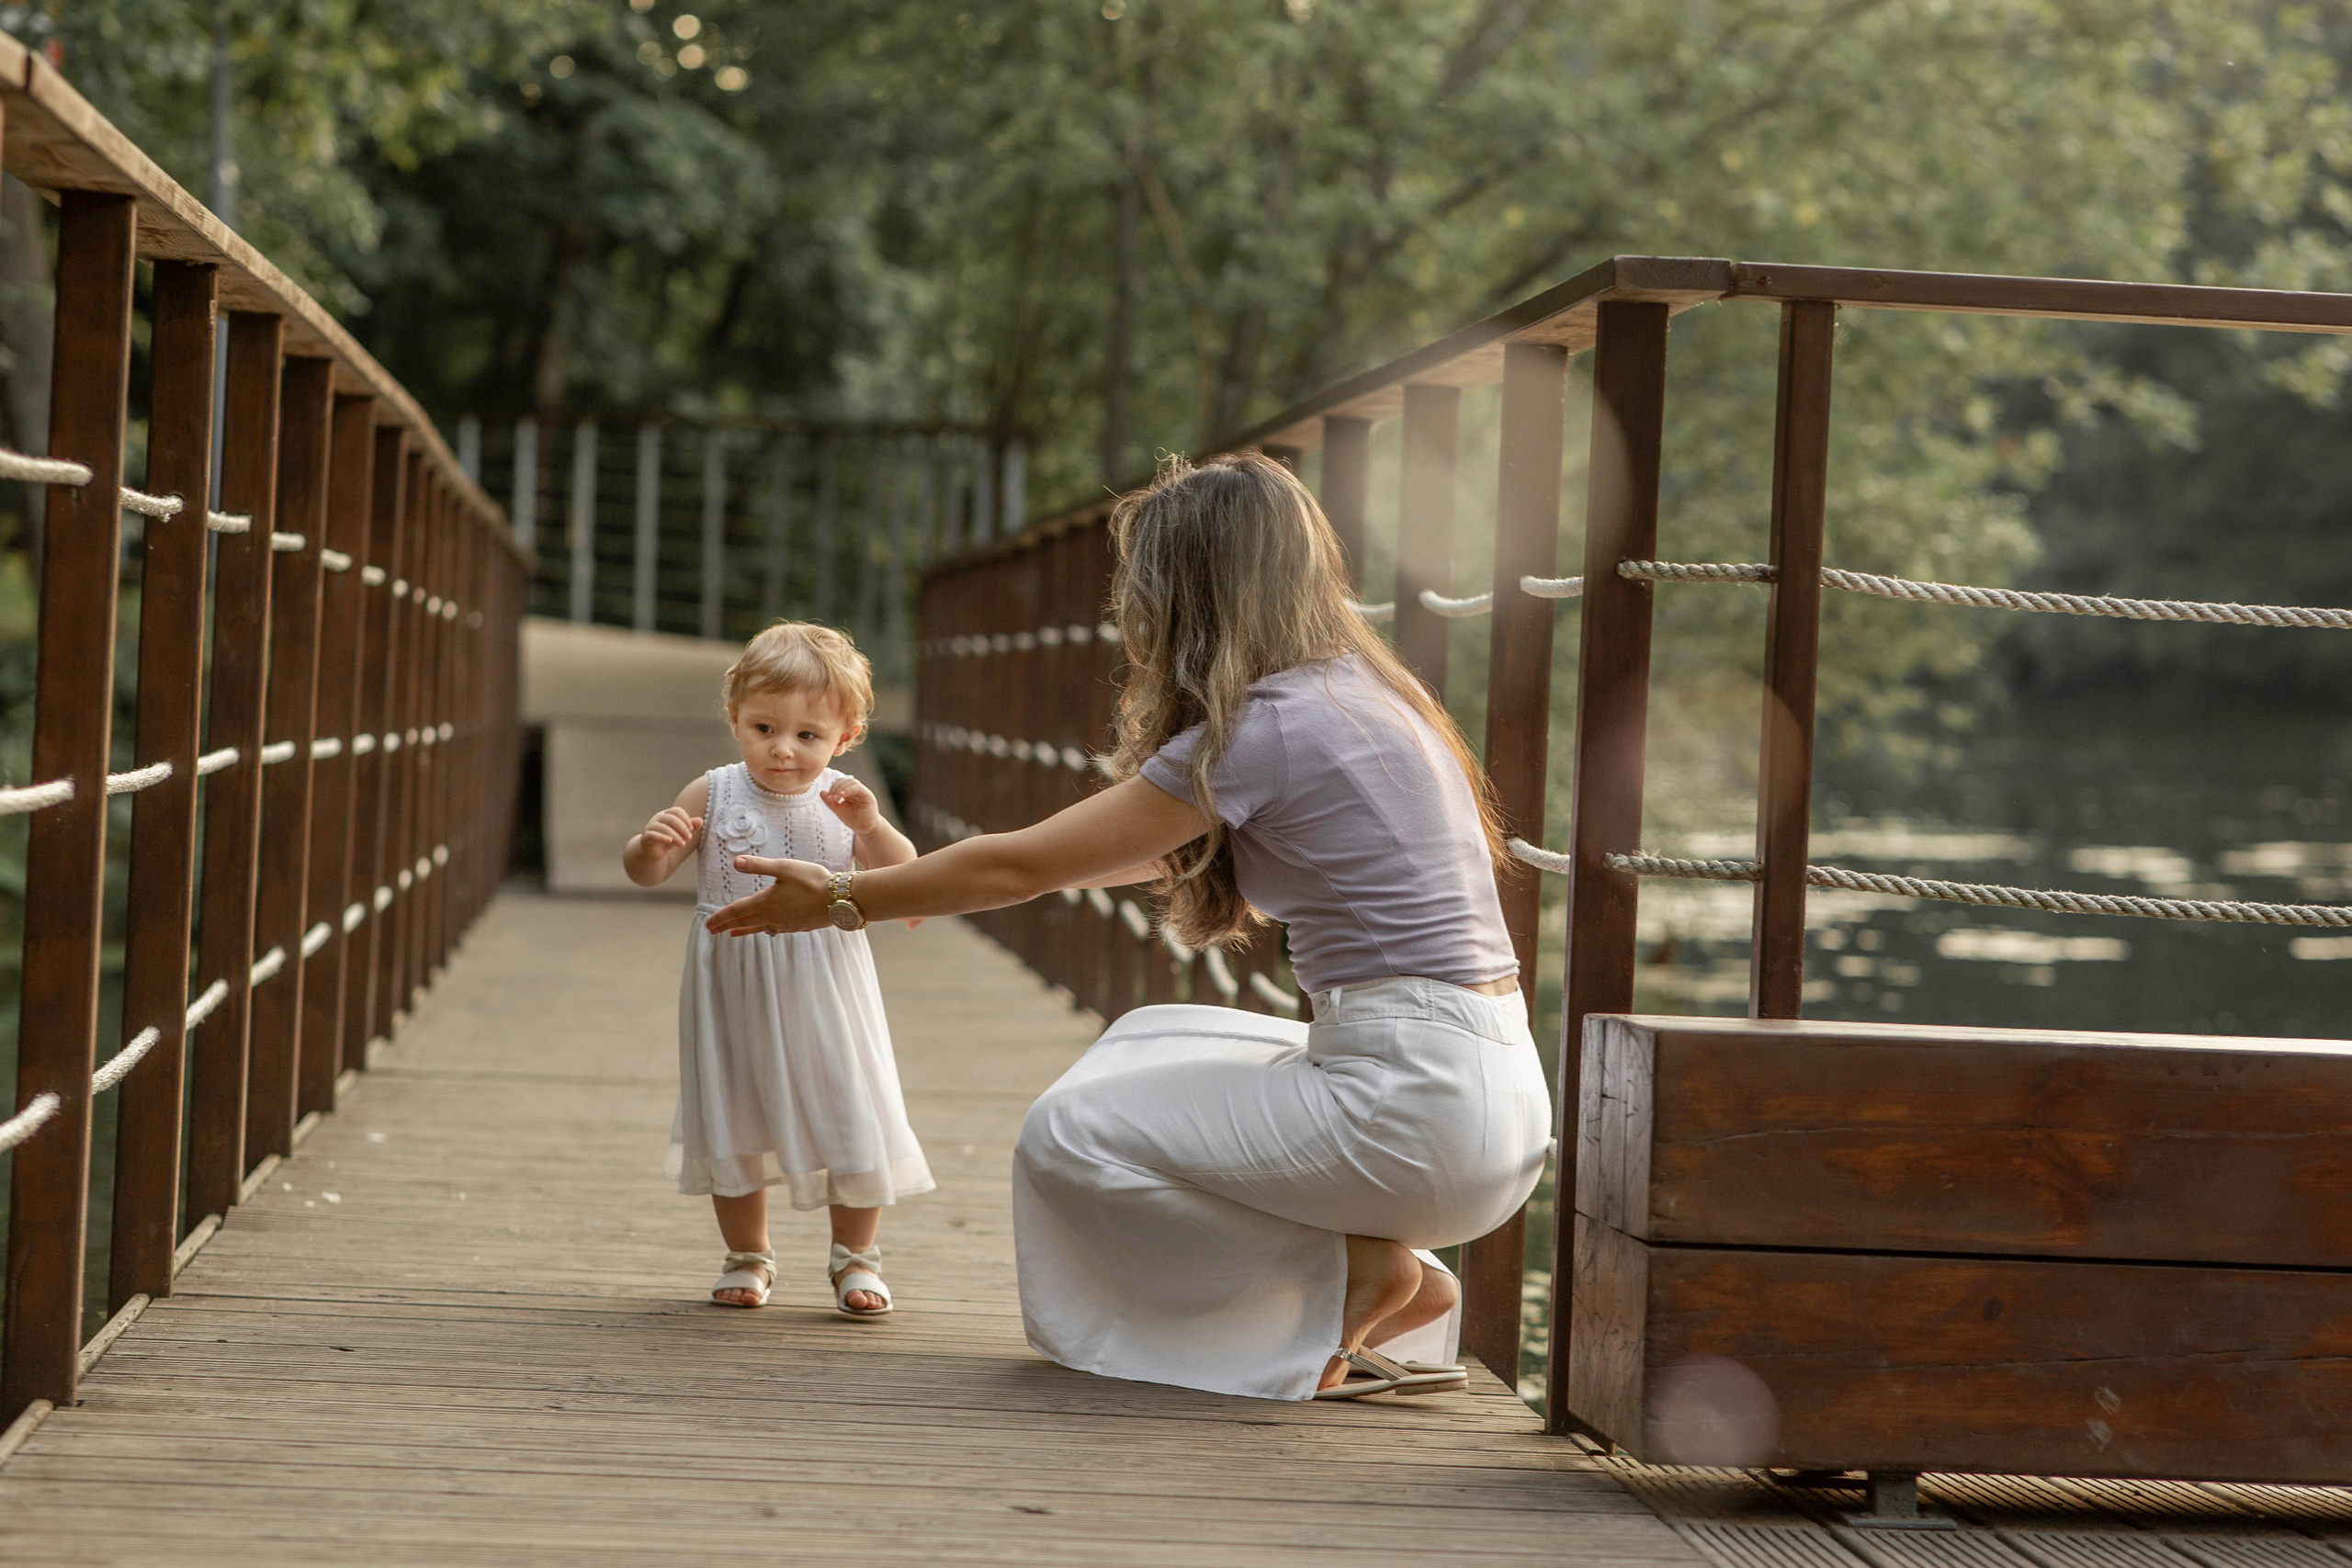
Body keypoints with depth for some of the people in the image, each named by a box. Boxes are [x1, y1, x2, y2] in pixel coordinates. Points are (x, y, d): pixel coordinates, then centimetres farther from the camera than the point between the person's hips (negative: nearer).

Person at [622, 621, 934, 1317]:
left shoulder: (842, 802, -4)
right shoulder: (713, 796, -5)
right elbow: (644, 874, -4)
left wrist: (871, 826, -26)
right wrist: (652, 842, -26)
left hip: (821, 993, 0)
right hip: (733, 993, 0)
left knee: (848, 1115, 2)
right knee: (733, 1123, 10)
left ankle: (855, 1256, 18)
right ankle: (747, 1255, 27)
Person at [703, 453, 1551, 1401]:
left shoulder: (1265, 730, -12)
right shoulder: (1358, 696, 15)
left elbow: (1020, 867, -7)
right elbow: (1172, 851, 29)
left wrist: (840, 902, 7)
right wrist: (916, 878, 34)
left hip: (1414, 1102, -9)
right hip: (1488, 1087, 9)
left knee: (1067, 1137, 0)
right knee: (1148, 1046, 24)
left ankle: (1367, 1267, -1)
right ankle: (1394, 1280, 13)